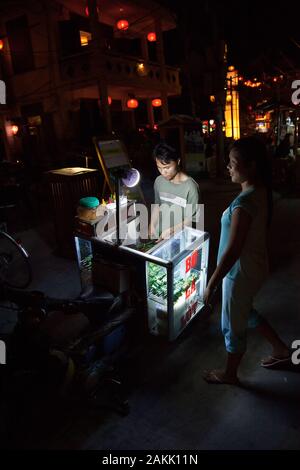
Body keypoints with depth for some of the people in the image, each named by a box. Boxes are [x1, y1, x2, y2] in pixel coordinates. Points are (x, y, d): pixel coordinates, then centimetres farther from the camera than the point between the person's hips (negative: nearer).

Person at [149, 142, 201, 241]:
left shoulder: (190, 186, -18)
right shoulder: (159, 181, -2)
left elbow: (191, 219, -13)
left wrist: (170, 231, -21)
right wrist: (152, 225, 0)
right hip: (158, 234, 4)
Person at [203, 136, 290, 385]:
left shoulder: (244, 202, -29)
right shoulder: (261, 191, -1)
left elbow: (232, 250, -28)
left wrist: (211, 283, -19)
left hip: (241, 272, -9)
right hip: (255, 265, 9)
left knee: (234, 326, 13)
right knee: (245, 312, 31)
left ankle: (229, 374, 38)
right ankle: (281, 349, 48)